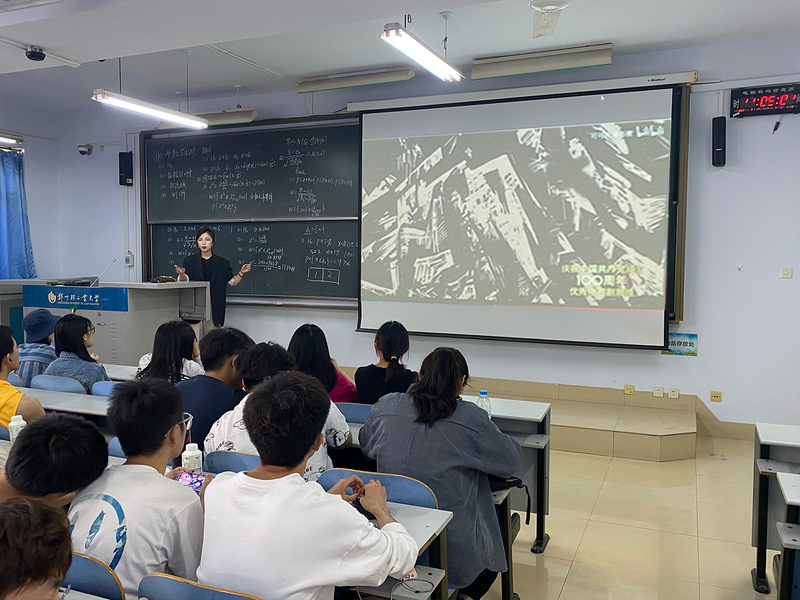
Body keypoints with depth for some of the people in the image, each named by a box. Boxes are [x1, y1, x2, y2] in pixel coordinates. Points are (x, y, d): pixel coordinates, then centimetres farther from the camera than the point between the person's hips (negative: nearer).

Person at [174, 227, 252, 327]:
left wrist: (241, 273, -3)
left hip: (215, 308, 1)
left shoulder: (223, 263, 8)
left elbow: (232, 282, 13)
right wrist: (181, 275, -25)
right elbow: (185, 281, -4)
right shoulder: (189, 261, 7)